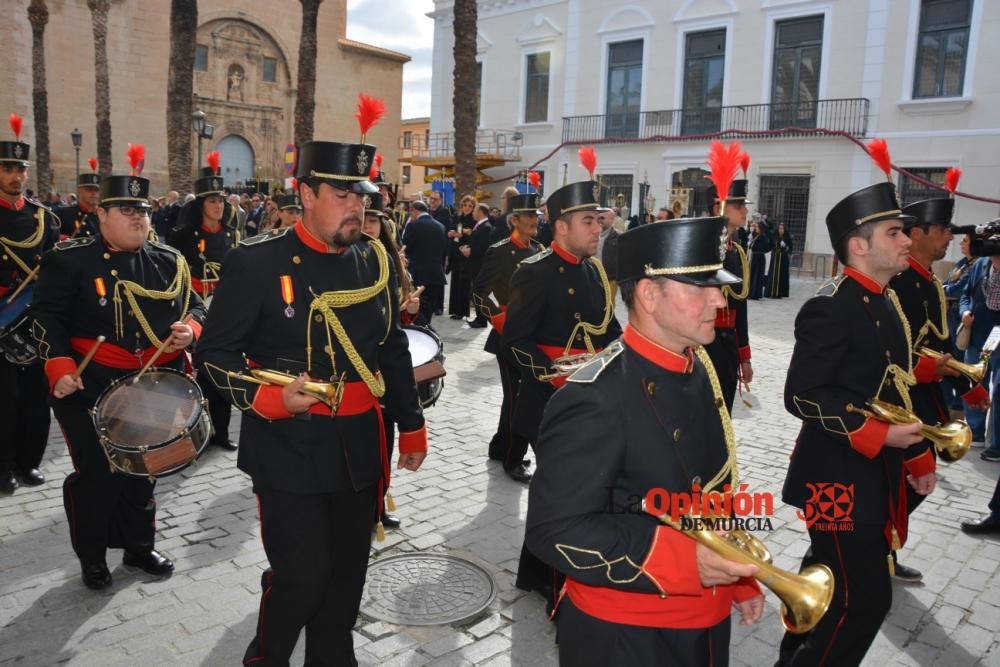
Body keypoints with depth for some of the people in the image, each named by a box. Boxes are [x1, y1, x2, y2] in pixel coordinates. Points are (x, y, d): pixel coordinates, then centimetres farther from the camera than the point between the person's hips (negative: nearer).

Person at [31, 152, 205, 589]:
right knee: (96, 474, 2)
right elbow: (48, 318, -10)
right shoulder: (70, 260, -7)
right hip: (92, 388, -4)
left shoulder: (168, 262, 6)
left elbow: (193, 307, 11)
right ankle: (92, 557, 23)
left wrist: (190, 329, -12)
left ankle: (139, 545, 34)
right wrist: (60, 367, -22)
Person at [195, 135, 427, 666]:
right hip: (289, 450, -4)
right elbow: (214, 353, -8)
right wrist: (269, 398, -24)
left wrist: (410, 425, 13)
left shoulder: (376, 261, 5)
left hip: (359, 447, 5)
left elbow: (394, 350, 13)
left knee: (347, 572, 15)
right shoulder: (256, 262, -10)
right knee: (301, 574, 1)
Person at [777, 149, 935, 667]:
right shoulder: (830, 308, -18)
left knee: (828, 580, 20)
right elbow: (802, 396, -22)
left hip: (876, 472, 9)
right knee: (864, 597, -5)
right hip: (838, 474, -9)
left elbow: (895, 391, 17)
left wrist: (918, 456, 16)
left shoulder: (887, 303, 11)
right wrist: (876, 434, -25)